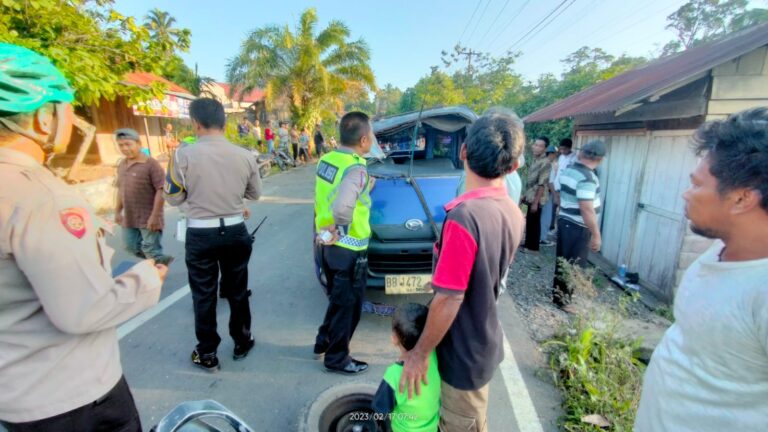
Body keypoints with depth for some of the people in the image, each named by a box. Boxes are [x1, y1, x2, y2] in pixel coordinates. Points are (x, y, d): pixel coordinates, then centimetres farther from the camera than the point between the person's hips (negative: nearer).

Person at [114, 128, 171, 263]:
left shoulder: (151, 164, -15)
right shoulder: (121, 165, 8)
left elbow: (161, 190, -19)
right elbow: (121, 189, 18)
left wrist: (155, 215, -21)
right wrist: (118, 211, 18)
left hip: (148, 218, -8)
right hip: (129, 218, 8)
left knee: (152, 251, -3)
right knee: (132, 247, 17)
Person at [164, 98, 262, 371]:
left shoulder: (184, 155, -11)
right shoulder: (245, 156, -5)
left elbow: (173, 198, -1)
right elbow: (255, 194, 8)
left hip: (201, 235, -2)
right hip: (235, 231, 2)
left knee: (204, 295, 13)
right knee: (237, 290, 18)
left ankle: (207, 354, 26)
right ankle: (242, 342, 34)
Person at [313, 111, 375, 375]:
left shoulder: (326, 160, 2)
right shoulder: (356, 169, -23)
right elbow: (342, 208, -39)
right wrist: (340, 229, -21)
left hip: (328, 244, 8)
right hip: (348, 250, -8)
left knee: (337, 299, 26)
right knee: (347, 305, 10)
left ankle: (324, 342, 43)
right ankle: (337, 359, 28)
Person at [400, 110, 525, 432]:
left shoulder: (464, 215, -31)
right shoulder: (513, 213, -5)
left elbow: (449, 299, -28)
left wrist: (420, 352, -13)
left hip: (463, 351, -7)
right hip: (484, 342, 7)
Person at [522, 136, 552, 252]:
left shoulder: (545, 162, -18)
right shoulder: (535, 160, 10)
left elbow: (542, 185, -21)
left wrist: (535, 202, -21)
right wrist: (526, 195, 17)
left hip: (536, 199, -8)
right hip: (530, 197, 8)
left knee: (534, 223, 2)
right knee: (529, 222, 15)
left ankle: (533, 246, 15)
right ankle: (528, 244, 27)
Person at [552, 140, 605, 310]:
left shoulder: (568, 170, 4)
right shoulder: (587, 177, -22)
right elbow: (587, 210, -25)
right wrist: (596, 235, -18)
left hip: (564, 221, 8)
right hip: (578, 227, -8)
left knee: (562, 262, 18)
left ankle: (558, 294, 30)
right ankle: (562, 300, 14)